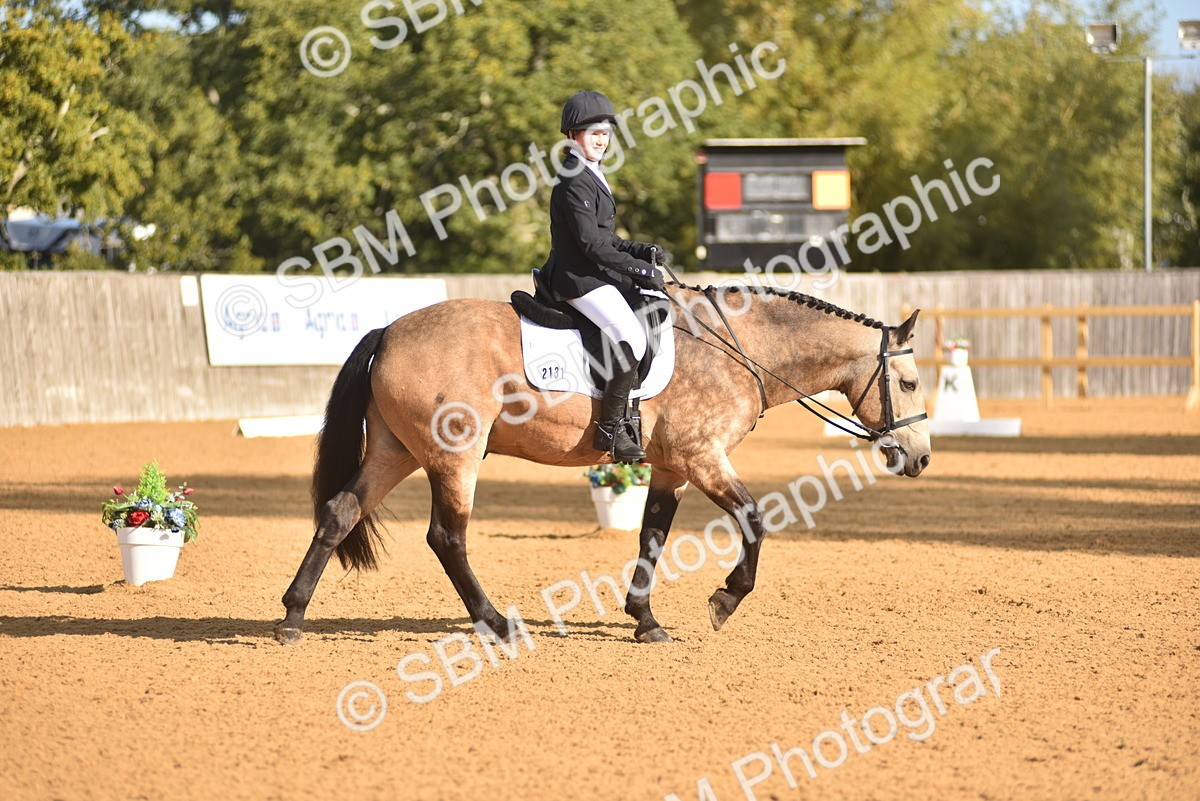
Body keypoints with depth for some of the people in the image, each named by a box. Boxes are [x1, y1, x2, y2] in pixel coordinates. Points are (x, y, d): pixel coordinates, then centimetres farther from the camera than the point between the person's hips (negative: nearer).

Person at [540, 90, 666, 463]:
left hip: (597, 276, 11)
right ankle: (611, 428, -20)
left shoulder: (591, 177, 18)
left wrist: (639, 250, 8)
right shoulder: (575, 182, -15)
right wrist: (638, 269, -19)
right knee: (631, 338, -25)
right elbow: (590, 243, -21)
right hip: (580, 279, -11)